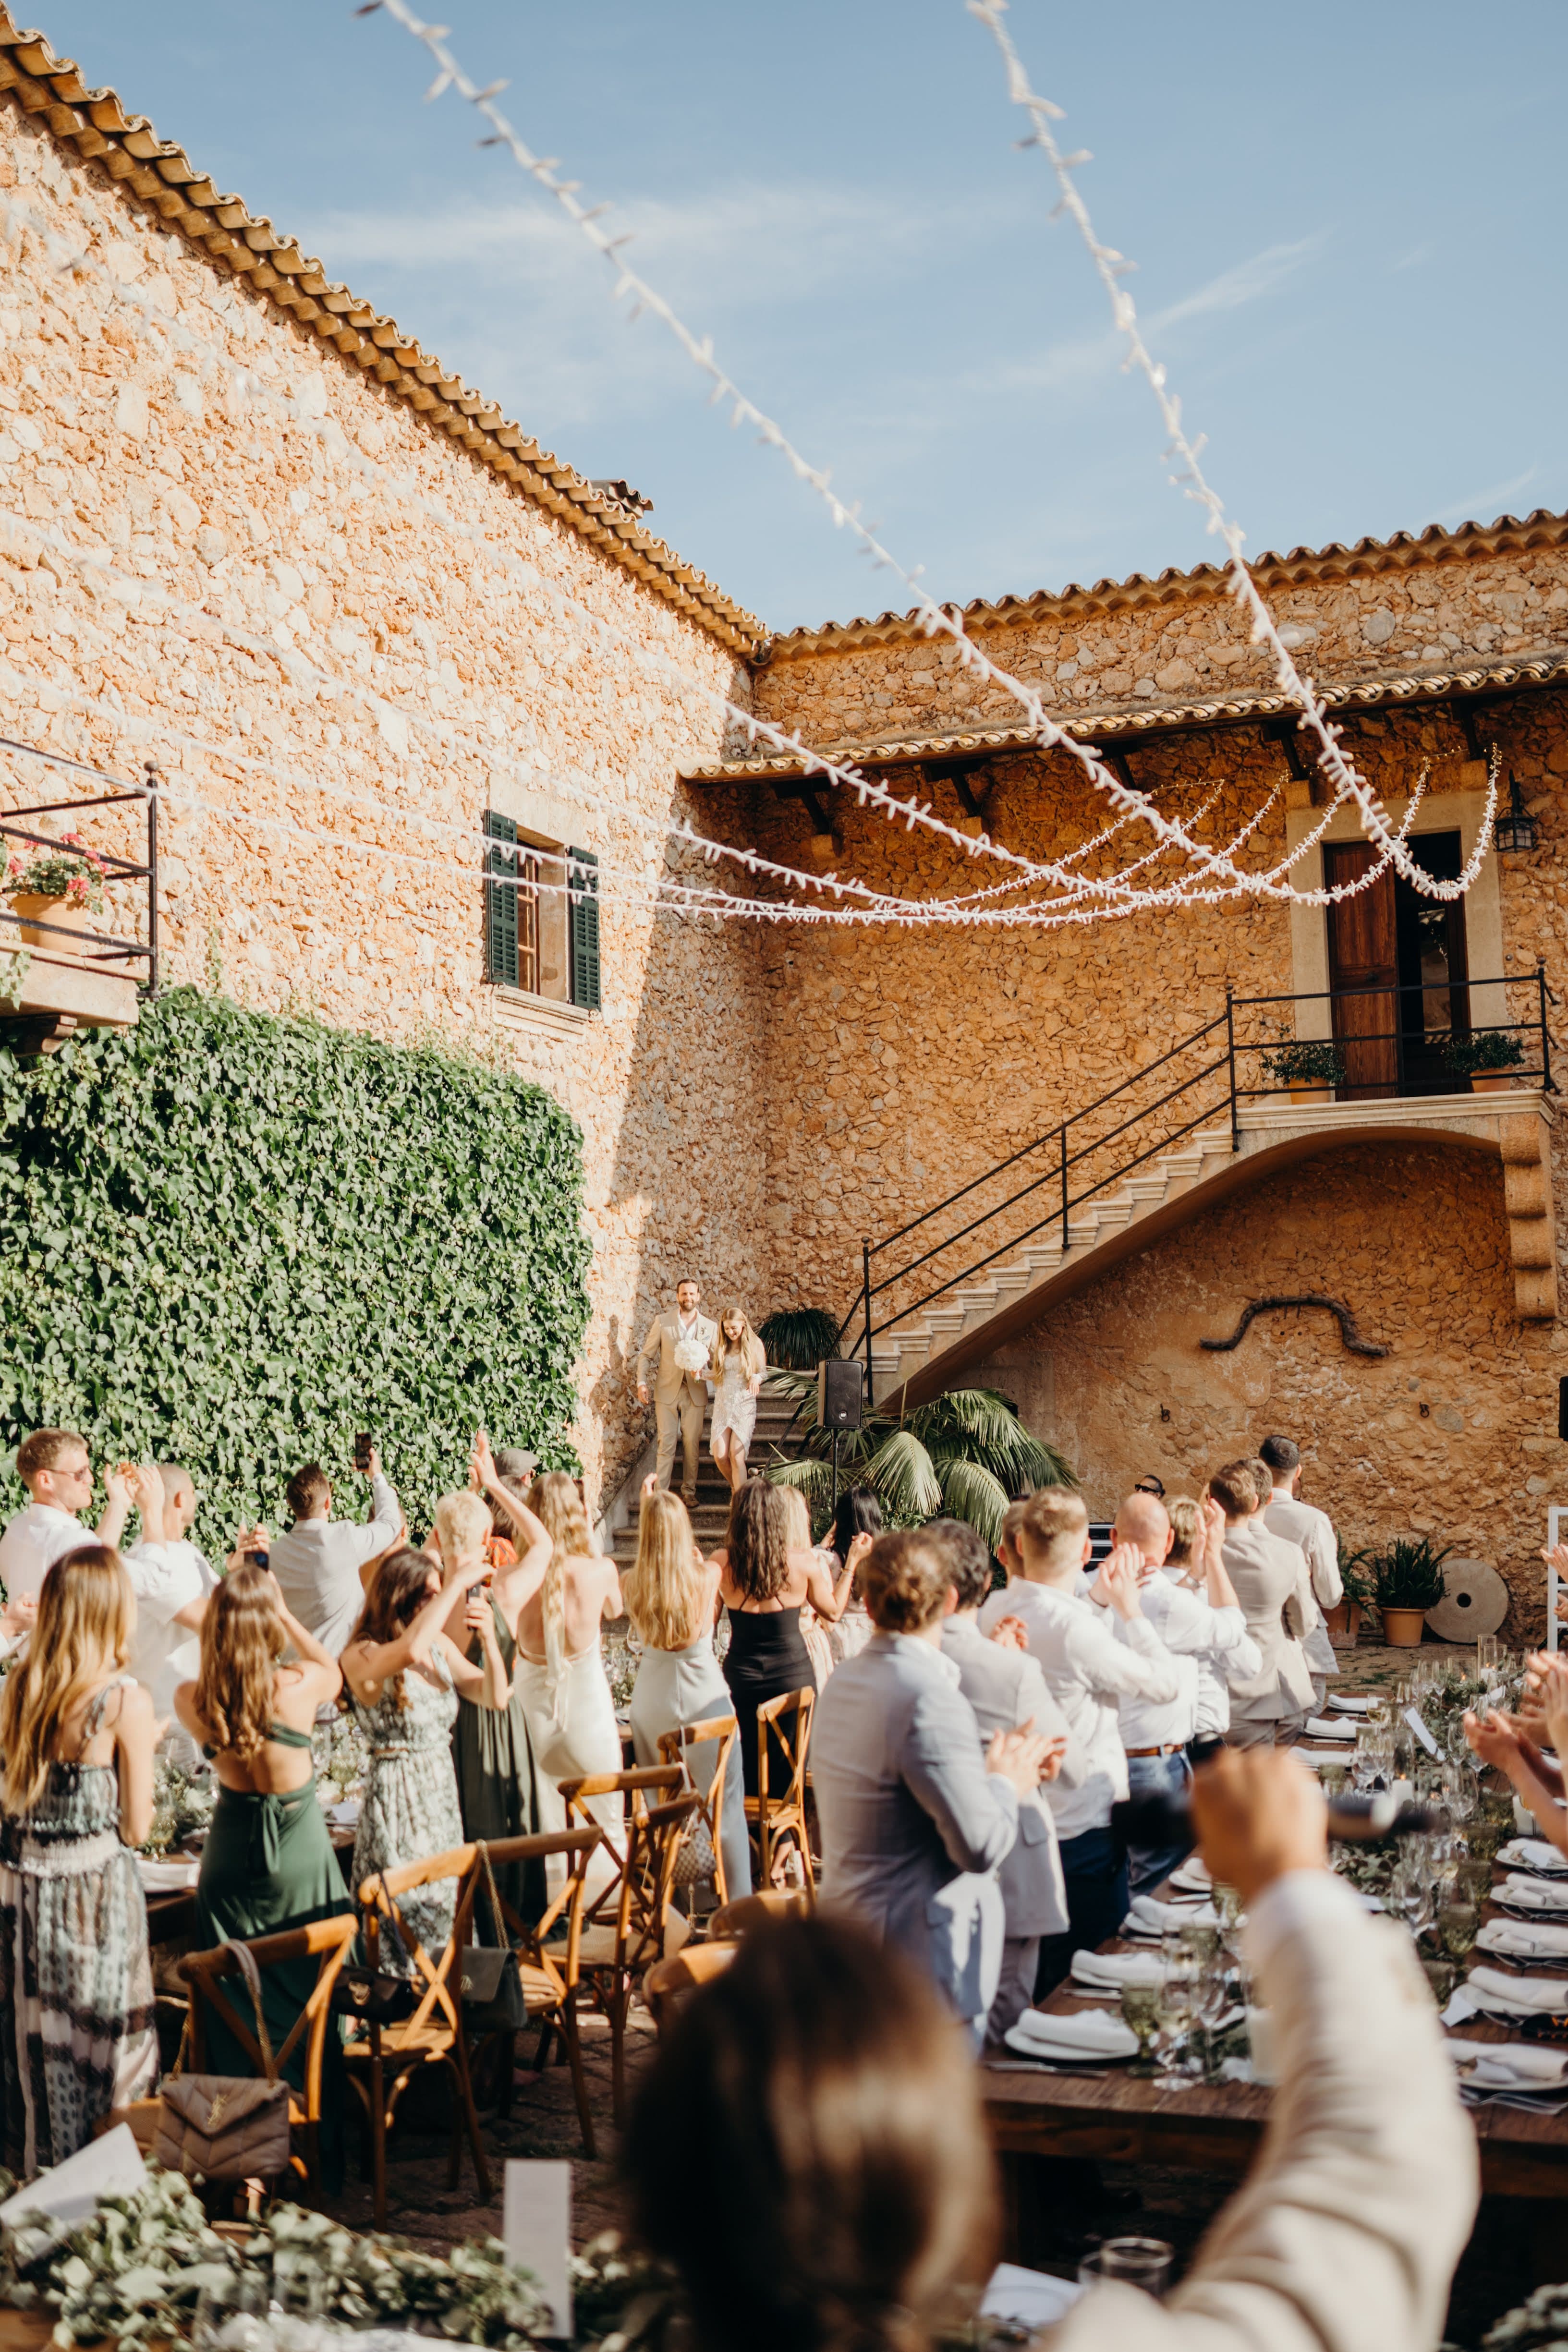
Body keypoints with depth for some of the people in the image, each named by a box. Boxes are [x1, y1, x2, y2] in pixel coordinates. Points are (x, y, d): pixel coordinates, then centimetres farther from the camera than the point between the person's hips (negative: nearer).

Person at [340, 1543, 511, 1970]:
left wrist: (489, 1640, -13)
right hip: (397, 1801, -6)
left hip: (443, 1794, 6)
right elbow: (410, 1651, -38)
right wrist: (452, 1587, -32)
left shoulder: (441, 1646, 3)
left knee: (440, 1914, 15)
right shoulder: (362, 1657, -15)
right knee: (404, 1915, 1)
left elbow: (495, 1698, 3)